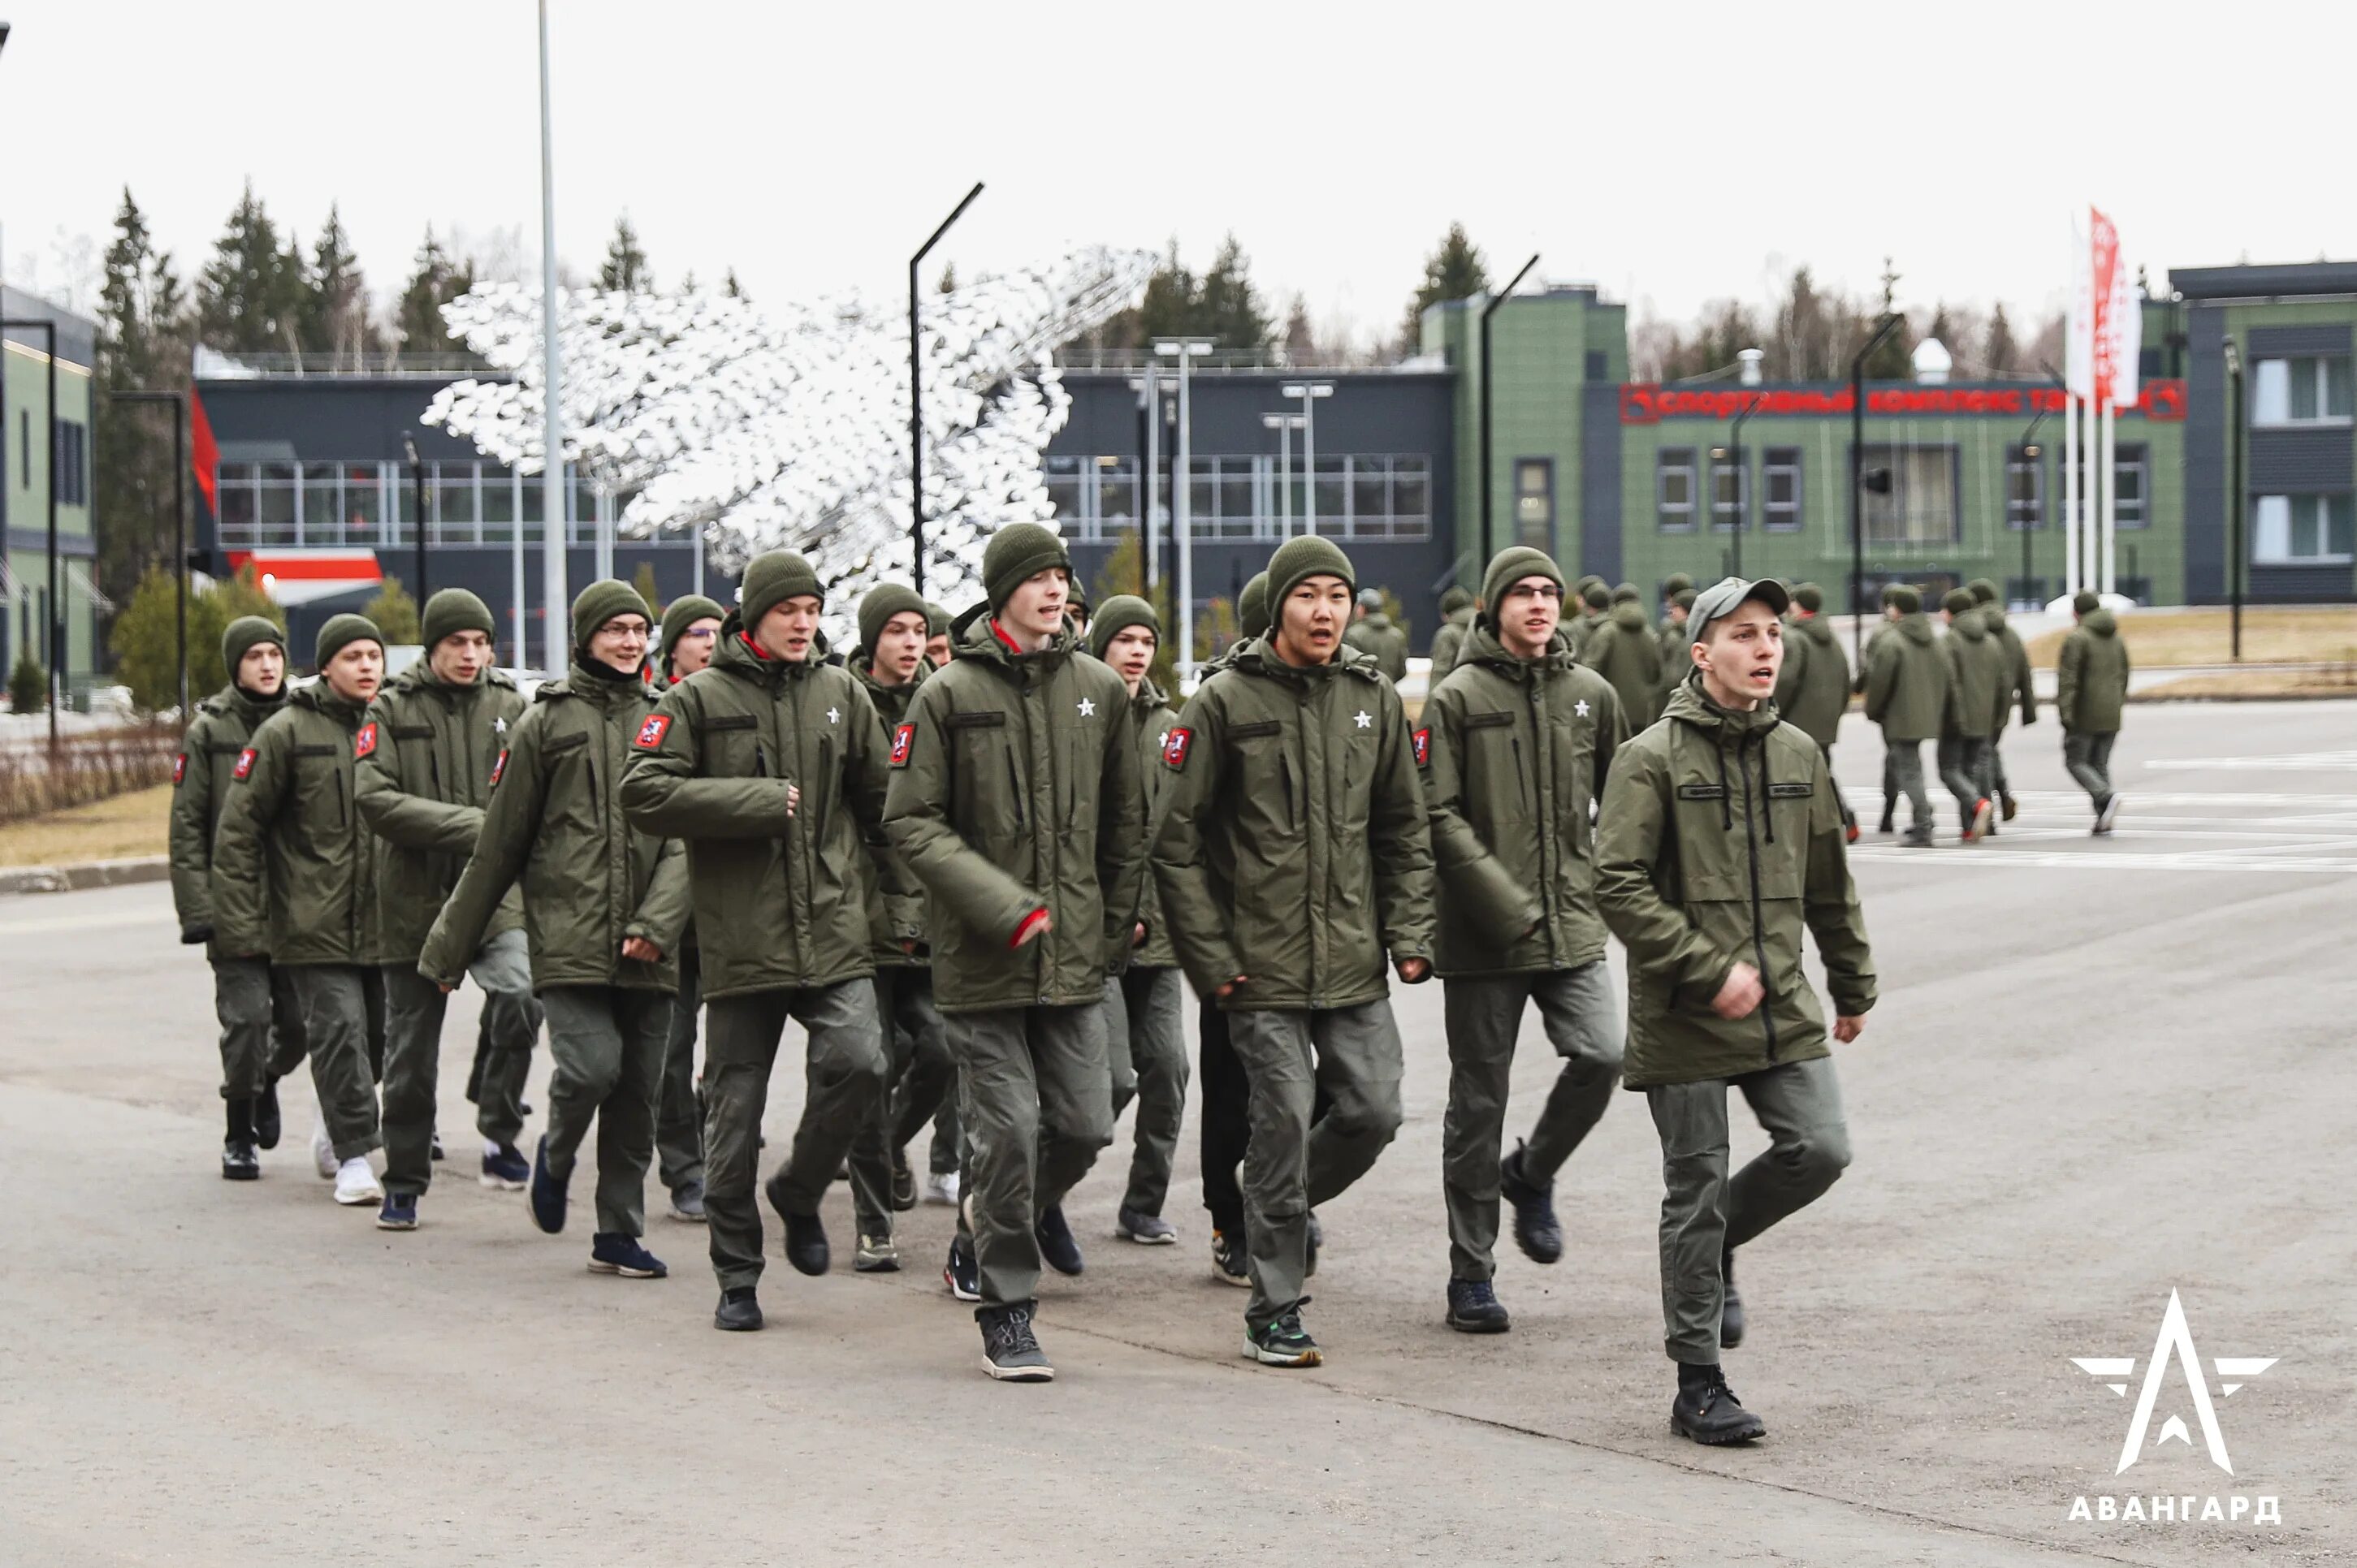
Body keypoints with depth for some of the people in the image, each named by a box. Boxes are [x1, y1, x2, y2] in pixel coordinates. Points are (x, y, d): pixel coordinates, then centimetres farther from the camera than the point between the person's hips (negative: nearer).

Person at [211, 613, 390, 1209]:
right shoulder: (288, 732, -4)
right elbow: (238, 829, -2)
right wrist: (239, 921, -7)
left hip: (381, 920, 4)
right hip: (314, 922, -4)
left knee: (378, 1034, 9)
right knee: (338, 1029, -11)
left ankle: (336, 1123, 33)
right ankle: (355, 1156, -7)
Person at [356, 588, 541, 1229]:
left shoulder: (509, 706, 7)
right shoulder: (392, 710, 0)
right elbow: (375, 800, -11)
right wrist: (471, 827, -17)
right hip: (415, 903, 0)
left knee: (519, 996, -28)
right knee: (411, 1053, 8)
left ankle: (499, 1138, -12)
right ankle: (404, 1184, 23)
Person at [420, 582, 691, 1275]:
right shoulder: (547, 723, 4)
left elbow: (685, 836, 4)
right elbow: (499, 845, 7)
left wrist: (657, 922, -12)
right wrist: (449, 947, 9)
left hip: (645, 951, 3)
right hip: (568, 938, -3)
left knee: (639, 1091, 4)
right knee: (593, 1065, -19)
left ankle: (620, 1234, 17)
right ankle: (556, 1154, 12)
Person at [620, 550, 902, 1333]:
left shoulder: (841, 694, 9)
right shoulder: (700, 699, 0)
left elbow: (882, 803, 16)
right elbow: (645, 792, -10)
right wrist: (762, 801, -13)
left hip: (834, 932, 2)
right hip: (739, 938, -2)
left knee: (858, 1063, -18)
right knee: (734, 1108, 4)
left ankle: (799, 1192, 10)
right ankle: (737, 1276, 17)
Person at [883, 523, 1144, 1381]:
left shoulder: (1099, 689, 7)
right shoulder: (947, 696, -5)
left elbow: (1124, 820, 16)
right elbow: (911, 821, -8)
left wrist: (1116, 922, 15)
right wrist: (1001, 903, -16)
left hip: (1076, 955, 4)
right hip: (982, 957, -4)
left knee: (1085, 1124, 2)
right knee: (1008, 1130, -5)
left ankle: (1034, 1204, 36)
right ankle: (1005, 1308, 9)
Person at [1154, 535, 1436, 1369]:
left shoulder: (1375, 699, 8)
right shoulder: (1225, 701, -5)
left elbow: (1404, 830, 14)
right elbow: (1175, 837, -4)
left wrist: (1409, 934, 4)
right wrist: (1208, 954, -8)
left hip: (1356, 963, 4)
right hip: (1263, 965, -4)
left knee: (1374, 1111, 1)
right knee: (1285, 1123, -5)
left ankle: (1282, 1209, 31)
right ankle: (1274, 1314, 6)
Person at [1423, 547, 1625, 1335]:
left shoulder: (1591, 694, 8)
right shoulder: (1458, 699, -4)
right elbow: (1439, 817, -10)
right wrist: (1504, 904, -16)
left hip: (1573, 923, 3)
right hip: (1483, 937, -3)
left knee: (1601, 1055, -15)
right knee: (1479, 1100, 2)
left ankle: (1532, 1174, 15)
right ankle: (1471, 1274, 13)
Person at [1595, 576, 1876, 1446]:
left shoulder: (1798, 754, 9)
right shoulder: (1652, 758, -8)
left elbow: (1829, 885, 20)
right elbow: (1619, 886, -14)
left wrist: (1853, 984, 23)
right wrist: (1710, 969, -18)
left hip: (1784, 1012, 5)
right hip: (1684, 1018, -5)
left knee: (1820, 1148, -8)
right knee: (1696, 1192, 0)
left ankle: (1721, 1241, 22)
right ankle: (1699, 1383, 10)